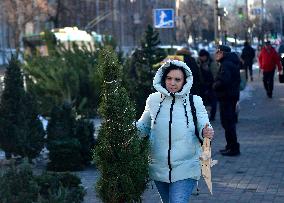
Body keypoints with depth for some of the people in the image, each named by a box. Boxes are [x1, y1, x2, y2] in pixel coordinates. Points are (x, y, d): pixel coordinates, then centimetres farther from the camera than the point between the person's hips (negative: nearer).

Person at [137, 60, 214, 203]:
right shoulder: (154, 100, 1)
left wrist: (206, 132, -28)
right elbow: (143, 126, 12)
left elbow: (203, 127, -4)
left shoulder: (195, 101, -6)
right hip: (159, 168, 3)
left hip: (185, 169, -3)